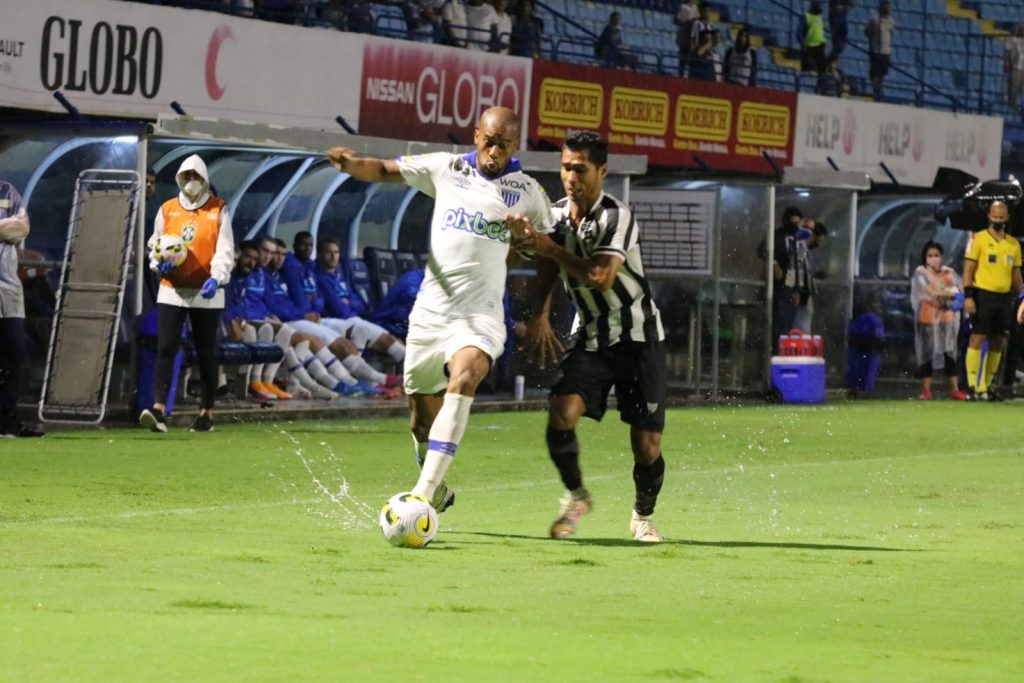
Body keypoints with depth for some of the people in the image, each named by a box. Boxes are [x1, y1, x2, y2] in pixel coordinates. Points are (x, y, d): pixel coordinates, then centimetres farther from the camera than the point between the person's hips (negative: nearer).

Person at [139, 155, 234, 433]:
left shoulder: (218, 210, 1)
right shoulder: (167, 210, 8)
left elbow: (225, 250, -4)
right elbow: (154, 245, 15)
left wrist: (216, 277, -21)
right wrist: (159, 262, -8)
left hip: (206, 293, -1)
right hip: (172, 290, 1)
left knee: (206, 352, 6)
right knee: (165, 348, -11)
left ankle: (207, 412, 16)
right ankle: (158, 410, -20)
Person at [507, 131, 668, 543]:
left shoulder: (616, 216, -19)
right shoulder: (557, 215, 1)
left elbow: (602, 277, -32)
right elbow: (547, 269, 17)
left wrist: (549, 247, -30)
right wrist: (540, 315, 3)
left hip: (637, 337, -4)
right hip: (590, 336, 4)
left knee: (647, 444, -5)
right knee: (561, 411, -22)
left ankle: (643, 516, 23)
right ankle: (575, 497, 2)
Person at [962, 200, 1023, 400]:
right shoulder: (978, 239, -1)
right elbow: (968, 269, -5)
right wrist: (968, 296, -14)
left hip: (1004, 298, 6)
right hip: (983, 295, -6)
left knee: (998, 343, 6)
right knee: (977, 339, -10)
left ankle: (986, 386, 13)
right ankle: (973, 386, -10)